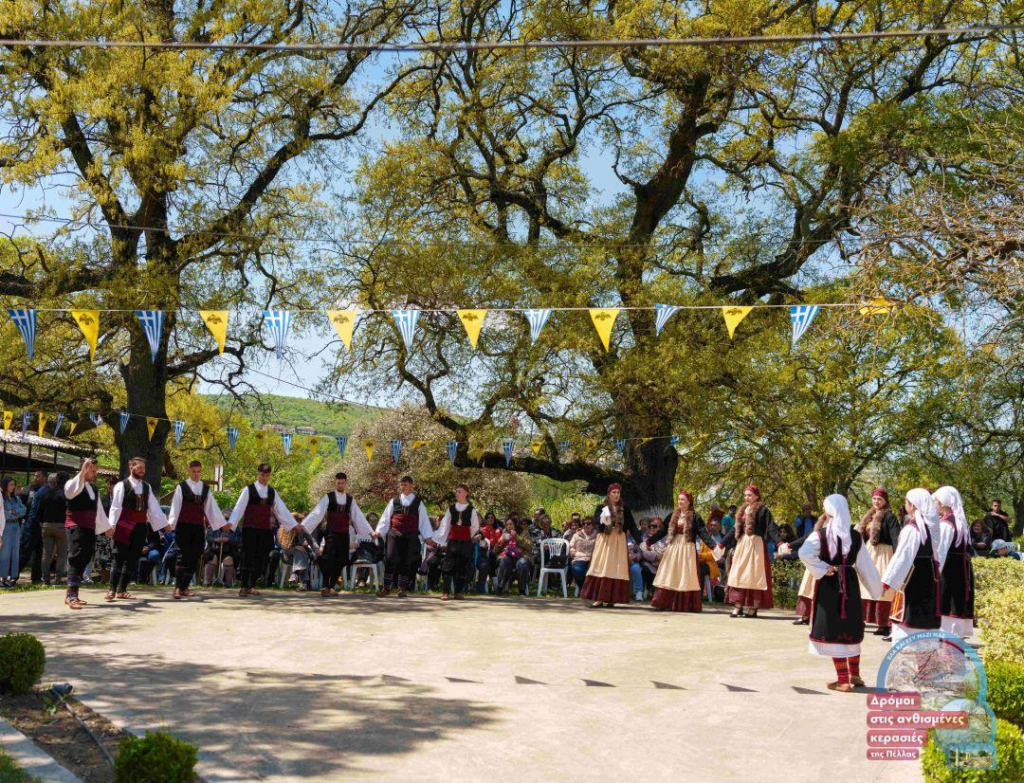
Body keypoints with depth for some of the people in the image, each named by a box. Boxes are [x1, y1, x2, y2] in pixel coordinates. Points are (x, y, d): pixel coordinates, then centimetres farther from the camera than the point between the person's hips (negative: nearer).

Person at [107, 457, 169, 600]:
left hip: (141, 528, 6)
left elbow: (154, 507, 12)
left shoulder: (147, 487, 13)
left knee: (132, 560, 8)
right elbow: (115, 507, -10)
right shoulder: (122, 485, -4)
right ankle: (112, 590, -2)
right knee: (119, 559, -6)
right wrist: (112, 525, -19)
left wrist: (164, 524, 7)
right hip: (124, 527, -6)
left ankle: (122, 590, 14)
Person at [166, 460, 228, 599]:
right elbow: (175, 506, -3)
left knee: (195, 556, 3)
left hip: (199, 526, 4)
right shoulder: (181, 487, 2)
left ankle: (184, 587, 11)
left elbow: (212, 507, 14)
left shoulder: (205, 488, 13)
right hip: (184, 526, -4)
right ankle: (177, 587, -11)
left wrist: (223, 523, 11)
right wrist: (171, 522, -15)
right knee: (183, 555, -11)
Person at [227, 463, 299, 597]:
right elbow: (239, 507, -8)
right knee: (248, 557, -5)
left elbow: (282, 510, 11)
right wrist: (231, 522, -21)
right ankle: (244, 586, -2)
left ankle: (252, 586, 13)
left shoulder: (273, 492, 11)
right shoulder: (248, 489, 0)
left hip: (266, 530, 4)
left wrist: (294, 524, 6)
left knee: (260, 558, 4)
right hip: (249, 528, -4)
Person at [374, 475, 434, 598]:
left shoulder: (418, 502, 8)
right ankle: (386, 587, -4)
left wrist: (427, 537, 1)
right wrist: (379, 531, 2)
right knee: (390, 560, -10)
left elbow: (424, 520, 8)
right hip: (394, 534, 0)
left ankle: (402, 588, 13)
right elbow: (386, 517, 11)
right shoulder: (394, 500, 10)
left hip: (411, 536, 0)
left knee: (406, 562, 3)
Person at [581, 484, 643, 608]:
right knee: (601, 567, -6)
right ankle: (599, 598, -6)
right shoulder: (601, 507, 5)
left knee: (615, 568, -2)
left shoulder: (624, 509, 8)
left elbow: (632, 526, 5)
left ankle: (611, 598, 1)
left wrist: (640, 540, -4)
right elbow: (596, 520, -10)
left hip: (619, 541, 1)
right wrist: (603, 518, -32)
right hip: (604, 540, -1)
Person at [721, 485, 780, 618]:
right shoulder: (743, 510, 17)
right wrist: (722, 544, 20)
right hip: (742, 544, 7)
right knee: (739, 575, 3)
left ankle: (753, 607, -1)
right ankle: (738, 606, 5)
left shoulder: (762, 510, -4)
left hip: (756, 545, -7)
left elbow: (771, 528, -12)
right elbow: (735, 529, 21)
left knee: (753, 575, -5)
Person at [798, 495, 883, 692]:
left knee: (833, 631, 2)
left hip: (828, 585, -3)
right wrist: (876, 589, 13)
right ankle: (854, 675, 26)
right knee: (851, 629, 17)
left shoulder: (820, 535, -11)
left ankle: (843, 680, 2)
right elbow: (865, 565, 3)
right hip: (850, 585, 3)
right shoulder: (855, 536, -1)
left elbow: (805, 553, -27)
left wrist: (823, 570, -15)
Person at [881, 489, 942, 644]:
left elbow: (902, 556, -18)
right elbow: (936, 553, 11)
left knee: (907, 621, -3)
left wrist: (888, 580, -15)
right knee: (927, 620, 13)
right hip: (930, 578, 8)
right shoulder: (932, 525, 6)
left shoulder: (911, 529, -17)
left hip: (912, 578, -8)